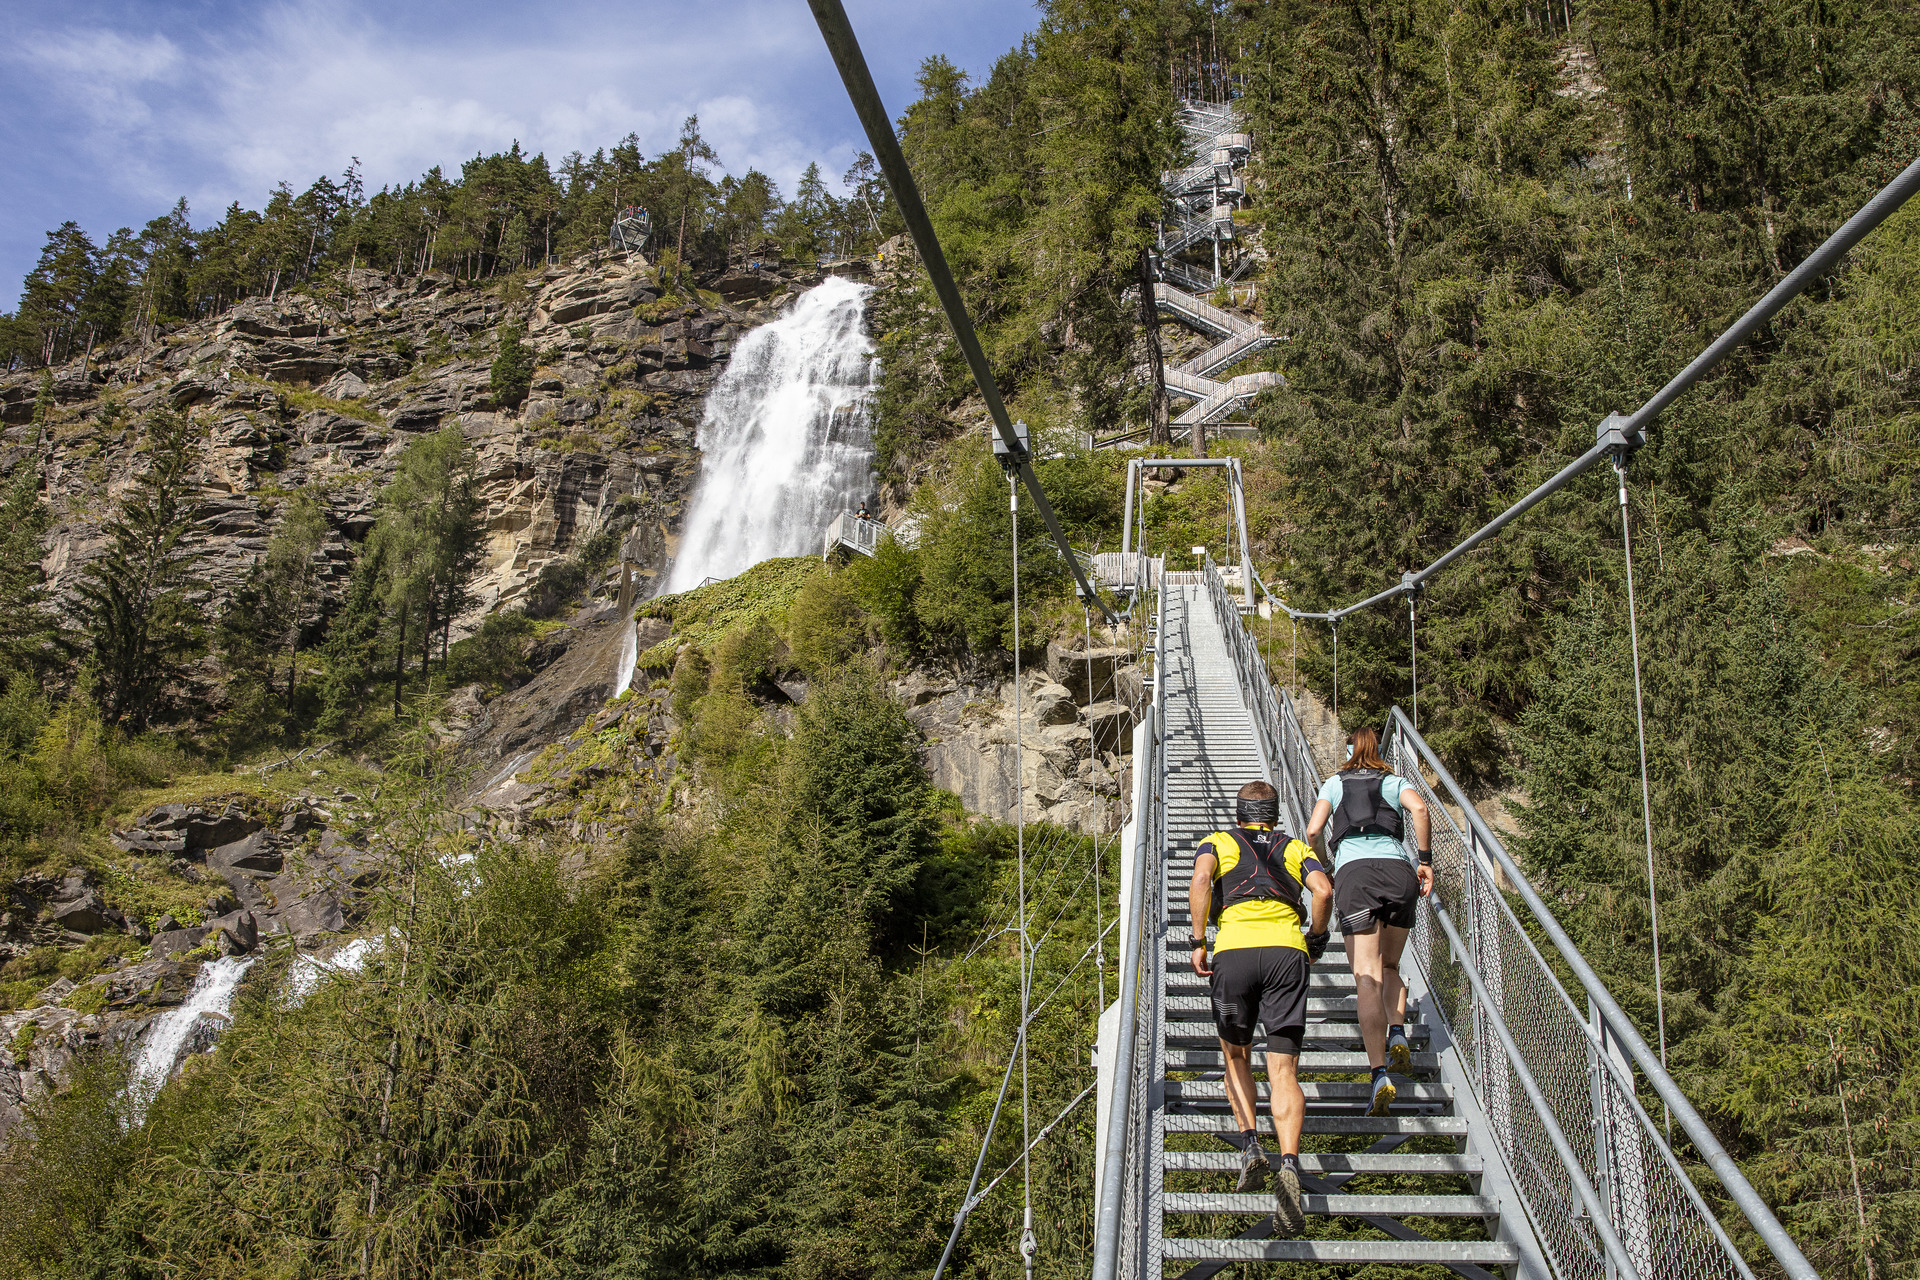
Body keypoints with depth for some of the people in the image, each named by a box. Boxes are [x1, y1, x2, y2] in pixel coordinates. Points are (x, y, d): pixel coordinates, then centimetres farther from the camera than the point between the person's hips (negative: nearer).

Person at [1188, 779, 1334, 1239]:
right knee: (1283, 1070, -3)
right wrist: (1316, 940, 20)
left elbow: (1200, 879, -1)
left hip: (1234, 949, 0)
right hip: (1287, 952, 1)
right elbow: (1324, 892, 6)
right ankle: (1289, 1165, -24)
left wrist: (1198, 941, 2)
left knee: (1236, 1054, 21)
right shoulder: (1295, 848, 25)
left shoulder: (1218, 842, 22)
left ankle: (1251, 1145, 4)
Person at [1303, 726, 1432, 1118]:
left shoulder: (1334, 784, 23)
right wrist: (1426, 861, 6)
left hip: (1354, 870, -2)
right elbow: (1419, 809, -1)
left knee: (1367, 978, -9)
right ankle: (1397, 1034, -3)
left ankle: (1380, 1074, -23)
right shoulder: (1396, 782, 22)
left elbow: (1313, 831, 10)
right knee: (1389, 967, 23)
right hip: (1398, 870, 2)